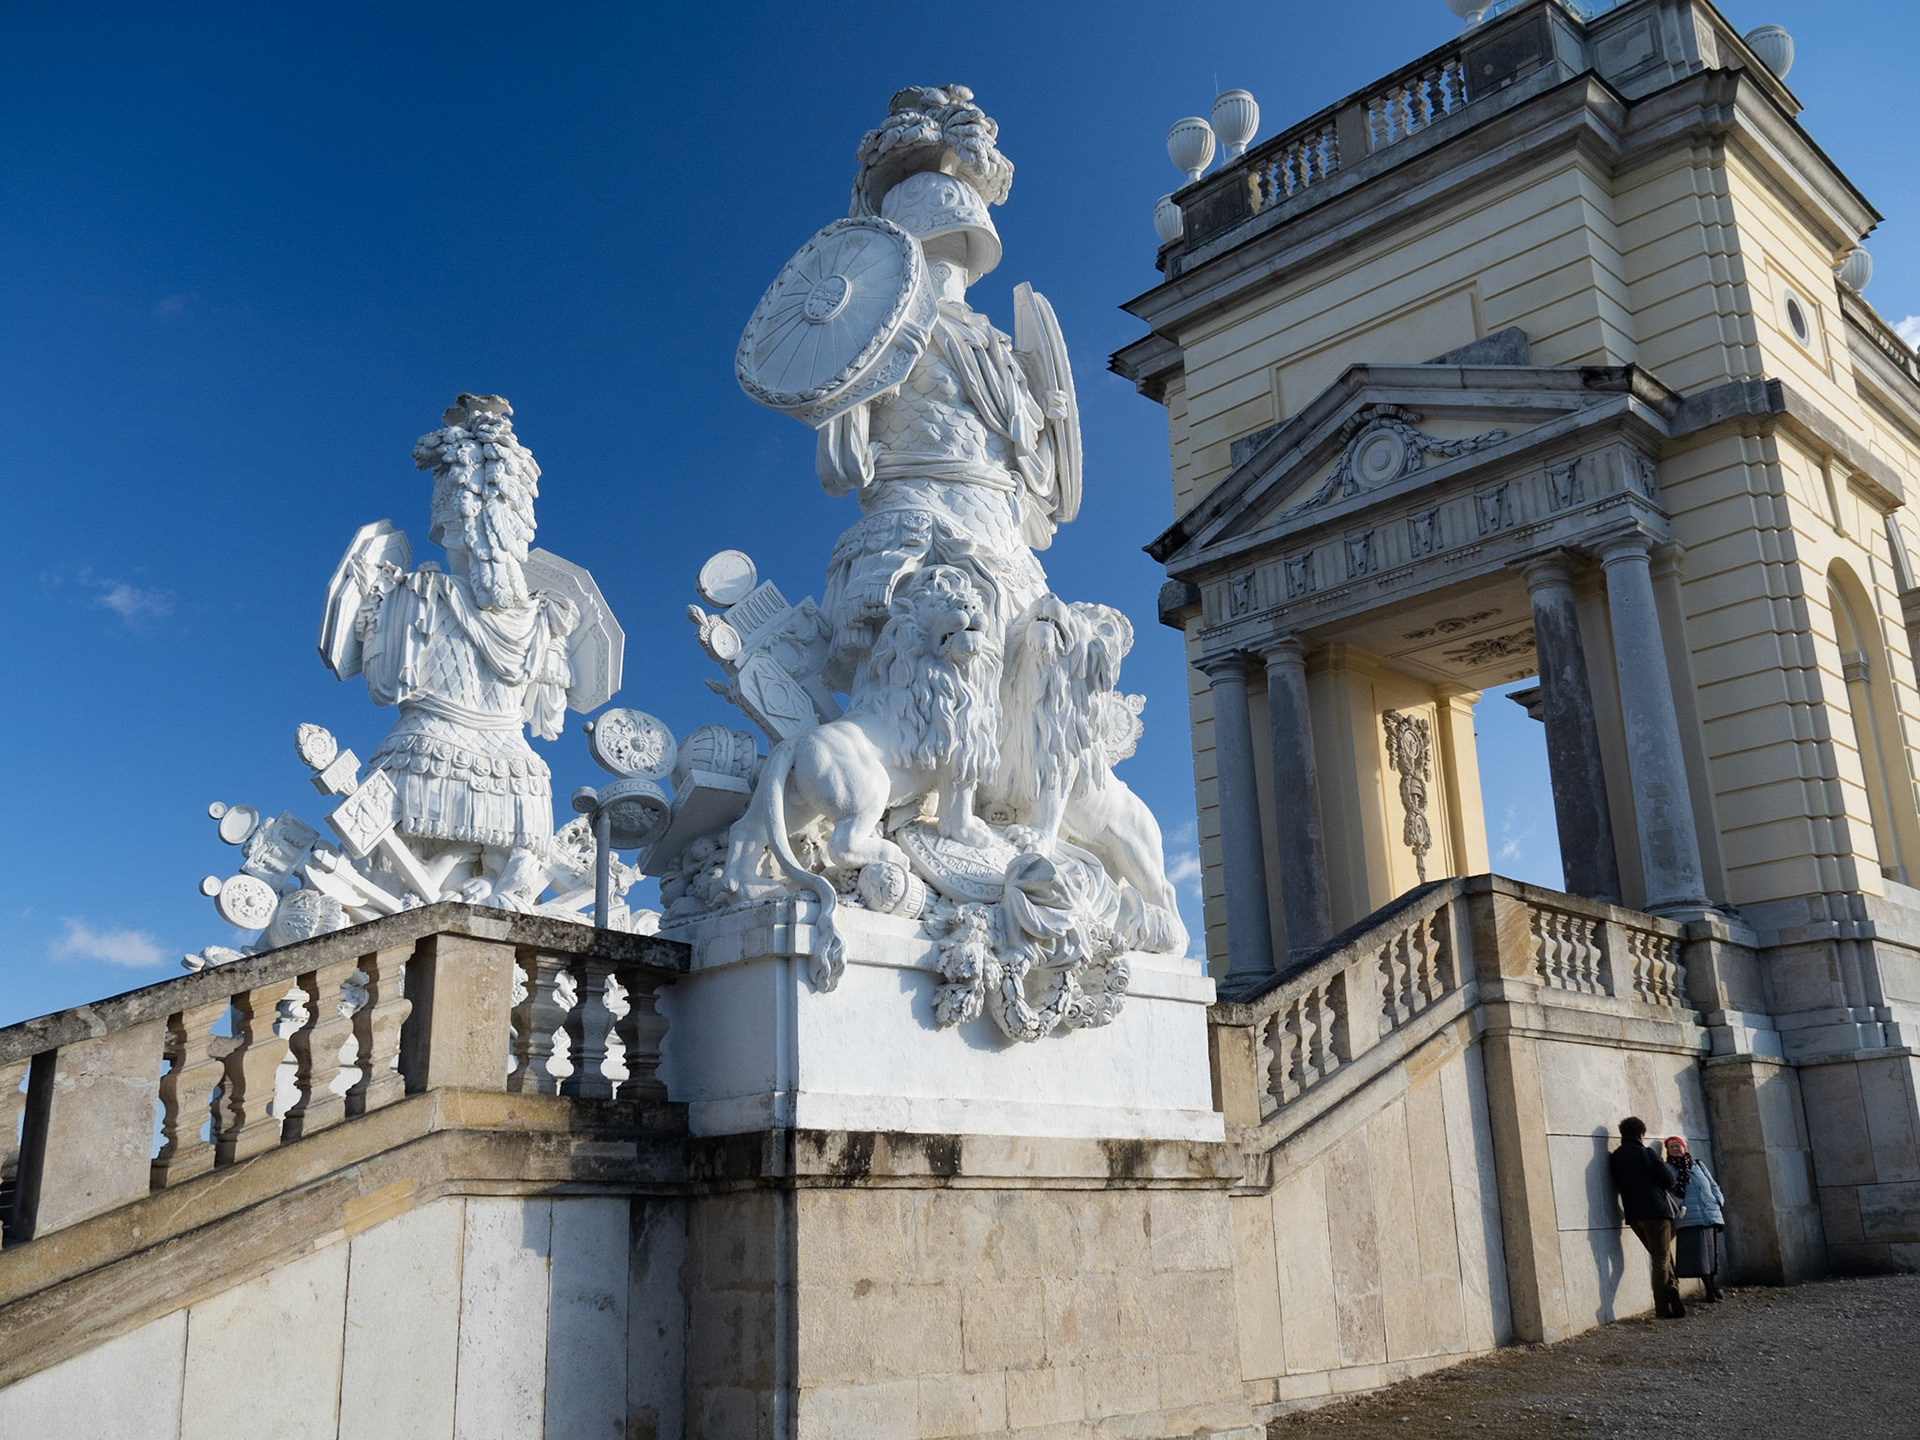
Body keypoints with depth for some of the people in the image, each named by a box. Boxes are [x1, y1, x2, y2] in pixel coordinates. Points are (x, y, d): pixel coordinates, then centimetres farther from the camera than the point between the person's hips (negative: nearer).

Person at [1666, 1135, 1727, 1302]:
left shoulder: (1698, 1164, 20)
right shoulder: (1668, 1168, 7)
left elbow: (1713, 1185, 21)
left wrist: (1719, 1200, 5)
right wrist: (1678, 1206, -17)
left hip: (1711, 1215, 4)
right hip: (1689, 1218, -4)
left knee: (1712, 1253, 8)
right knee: (1699, 1253, -12)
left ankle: (1715, 1288, 16)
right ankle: (1710, 1290, -7)